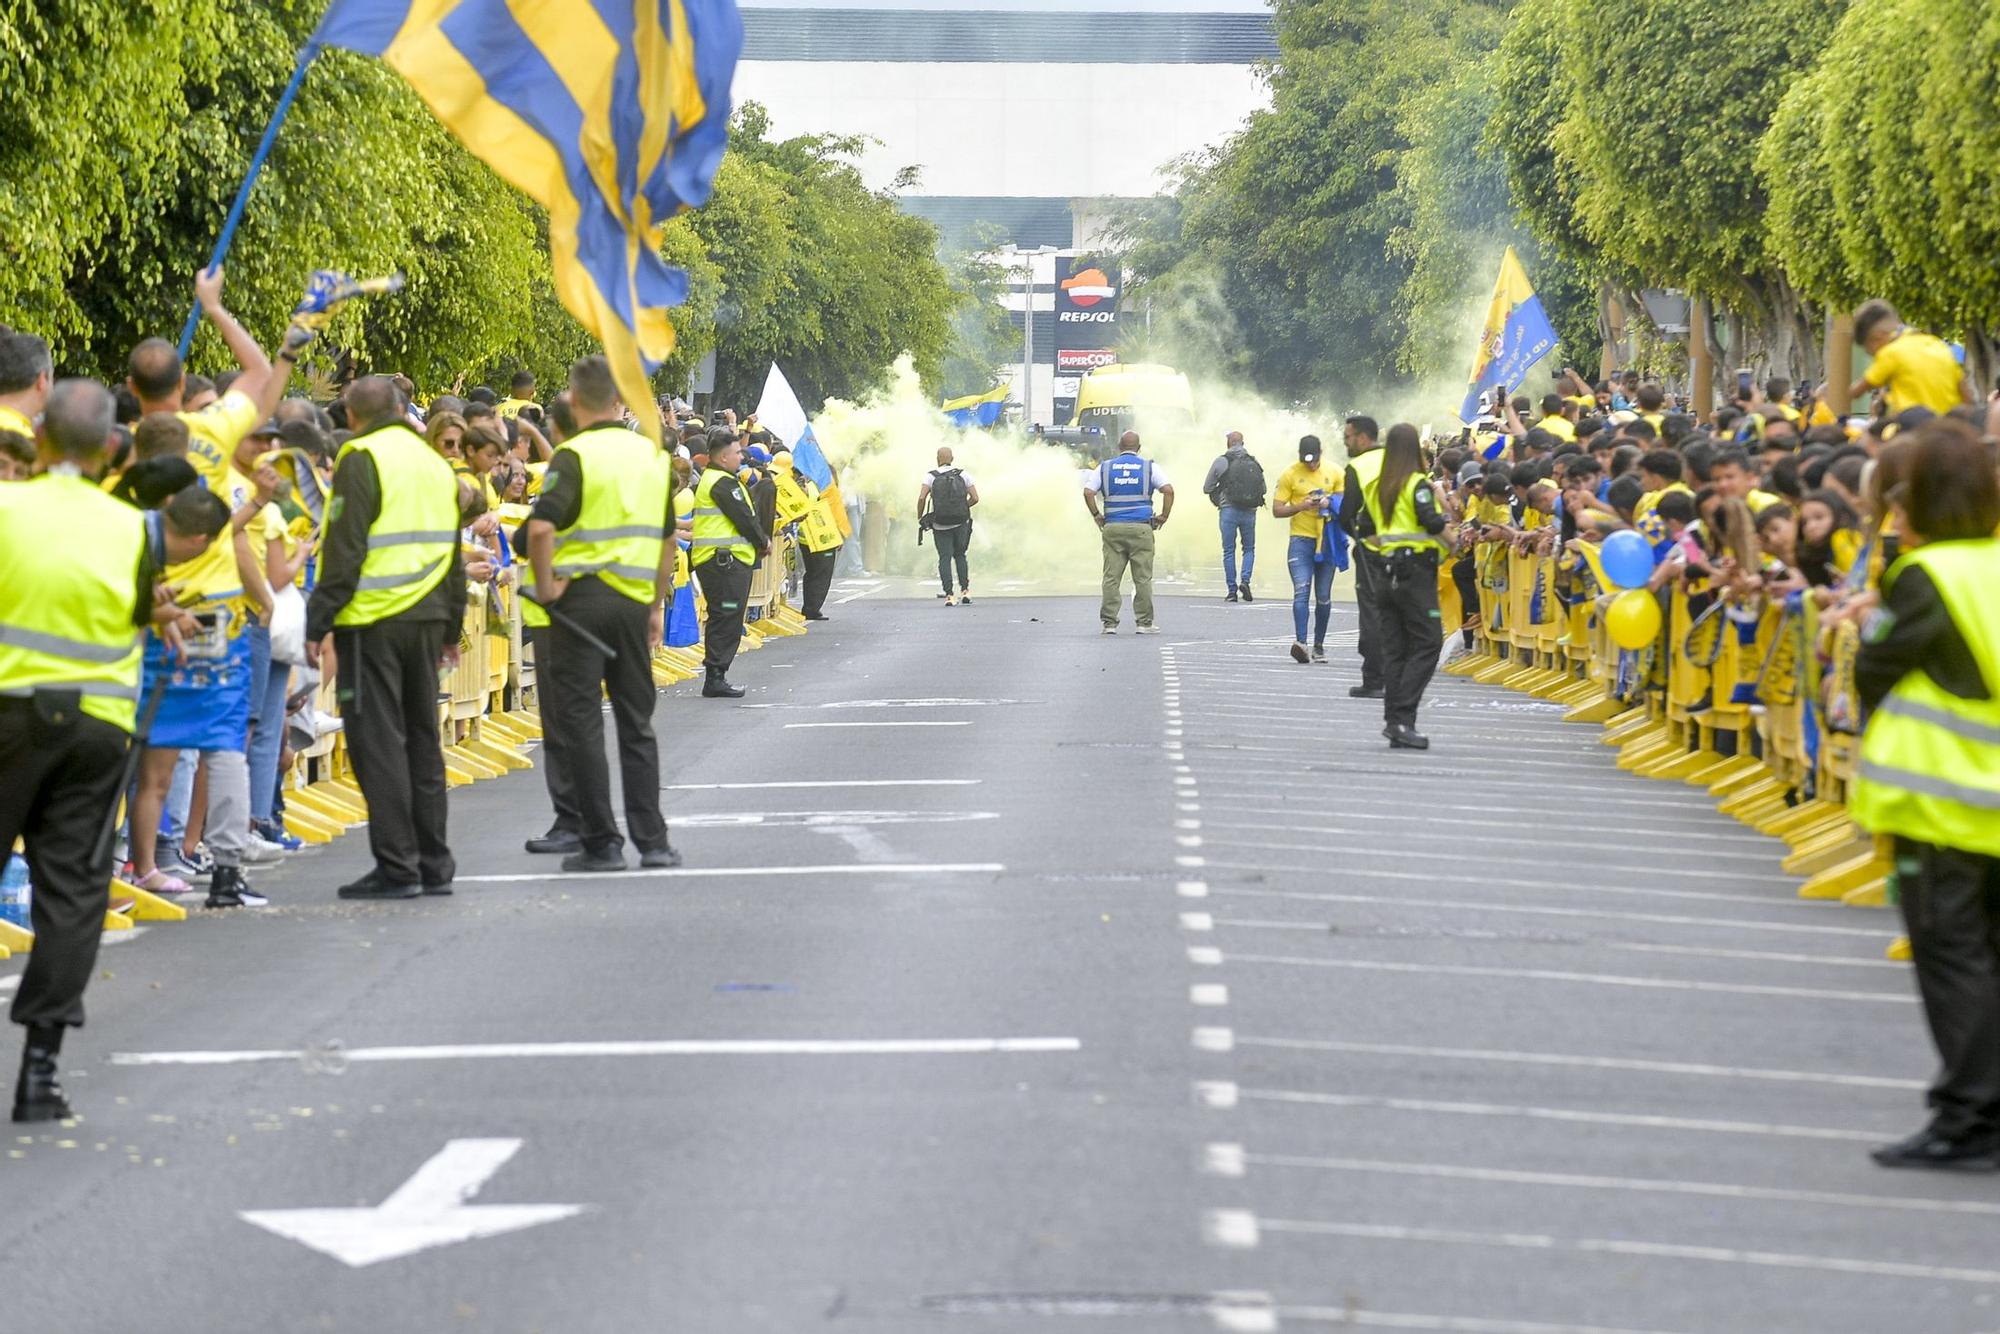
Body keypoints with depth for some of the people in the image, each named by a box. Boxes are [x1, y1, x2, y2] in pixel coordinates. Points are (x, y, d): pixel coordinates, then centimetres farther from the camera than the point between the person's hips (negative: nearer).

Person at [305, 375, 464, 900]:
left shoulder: (362, 462, -9)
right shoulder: (435, 464, 15)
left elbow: (343, 552, -14)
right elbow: (452, 554, 20)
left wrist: (318, 624, -10)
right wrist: (451, 628, 26)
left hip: (373, 621, -7)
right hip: (426, 619, 7)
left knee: (378, 743, -3)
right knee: (422, 740, 13)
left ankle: (397, 867, -4)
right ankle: (434, 865, 15)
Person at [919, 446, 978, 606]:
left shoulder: (930, 476, -4)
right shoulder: (963, 475, 2)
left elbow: (922, 498, -15)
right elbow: (975, 498, -1)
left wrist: (919, 517, 0)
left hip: (940, 525, -2)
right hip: (960, 524, 2)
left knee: (944, 558, 1)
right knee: (960, 555, 19)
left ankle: (949, 595, -8)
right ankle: (965, 590, 12)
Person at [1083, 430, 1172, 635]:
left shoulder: (1105, 468, 7)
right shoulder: (1149, 467, 4)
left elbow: (1088, 492, -2)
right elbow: (1168, 490, -7)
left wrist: (1097, 515, 8)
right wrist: (1163, 516, 3)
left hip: (1113, 528, 1)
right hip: (1141, 528, -1)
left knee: (1111, 577, 3)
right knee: (1143, 578, 3)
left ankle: (1110, 622, 0)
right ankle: (1144, 622, 4)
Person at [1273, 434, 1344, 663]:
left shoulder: (1334, 472, 5)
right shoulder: (1289, 475, -1)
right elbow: (1277, 510, 0)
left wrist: (1331, 503, -9)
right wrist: (1302, 506, -17)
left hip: (1327, 540, 3)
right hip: (1301, 539, -3)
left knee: (1324, 597, 7)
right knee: (1301, 591, -17)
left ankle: (1319, 645, 17)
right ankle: (1300, 641, -28)